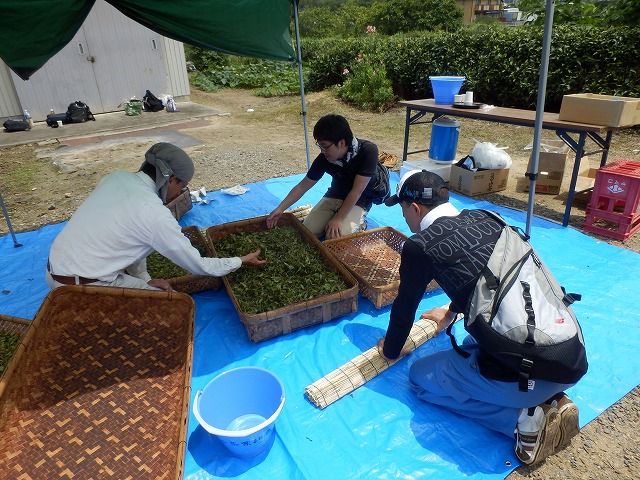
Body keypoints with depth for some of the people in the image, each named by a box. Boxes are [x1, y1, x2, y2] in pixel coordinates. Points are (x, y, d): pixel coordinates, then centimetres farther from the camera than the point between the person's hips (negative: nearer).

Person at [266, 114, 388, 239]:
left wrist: (338, 219, -26)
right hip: (335, 196, 4)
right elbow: (303, 186, -7)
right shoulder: (324, 158, -18)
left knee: (336, 236, -26)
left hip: (360, 200, -4)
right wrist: (281, 208, -13)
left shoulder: (368, 151, -29)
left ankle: (359, 223, 5)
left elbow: (357, 191, -26)